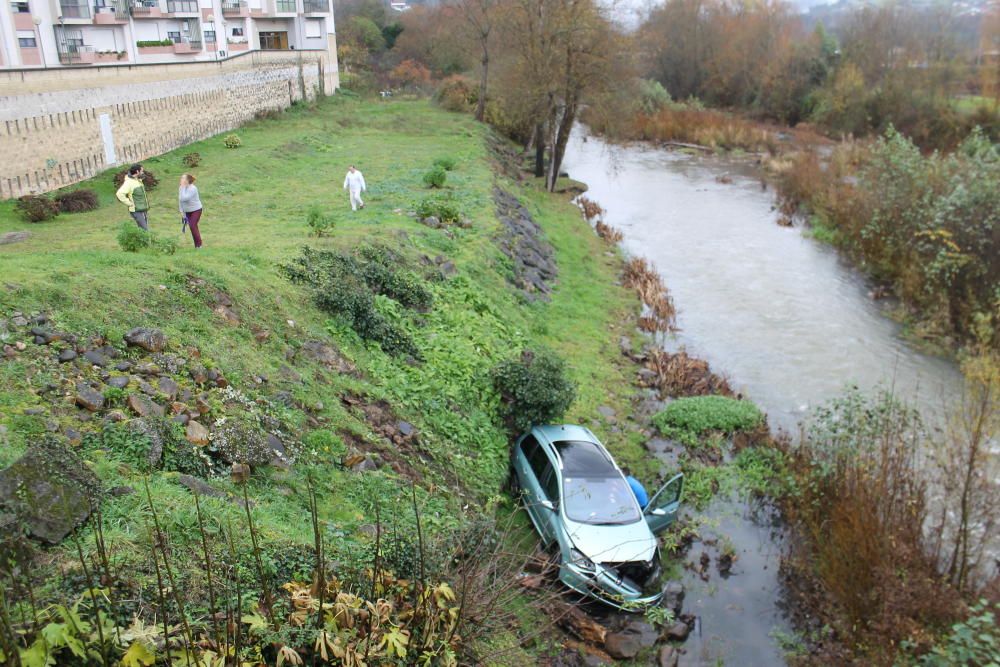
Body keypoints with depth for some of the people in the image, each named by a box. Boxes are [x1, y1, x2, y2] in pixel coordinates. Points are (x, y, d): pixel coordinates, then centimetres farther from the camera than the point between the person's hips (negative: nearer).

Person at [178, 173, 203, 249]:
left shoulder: (192, 189, -23)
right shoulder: (181, 188, -2)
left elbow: (184, 198, -34)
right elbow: (180, 200, 6)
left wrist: (183, 188, -28)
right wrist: (182, 211, 2)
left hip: (196, 210, -7)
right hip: (188, 211, 7)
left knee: (193, 226, -16)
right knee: (192, 227, 7)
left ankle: (199, 245, -8)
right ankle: (197, 245, 15)